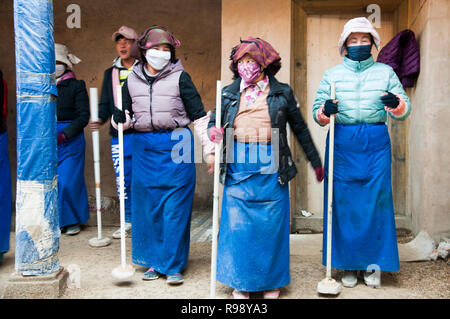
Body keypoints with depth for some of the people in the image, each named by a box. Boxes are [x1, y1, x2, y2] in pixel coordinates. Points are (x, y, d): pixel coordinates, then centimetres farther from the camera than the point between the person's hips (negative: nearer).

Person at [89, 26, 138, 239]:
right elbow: (105, 103, 13)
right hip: (119, 135, 4)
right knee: (123, 181, 8)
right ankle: (128, 222, 21)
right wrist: (100, 119, -6)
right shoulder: (110, 73, 15)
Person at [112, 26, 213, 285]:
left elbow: (198, 114, 0)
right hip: (144, 148, 4)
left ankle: (173, 265, 12)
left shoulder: (180, 77, 0)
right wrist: (122, 121, -4)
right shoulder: (132, 80, 11)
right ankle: (154, 262, 23)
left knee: (175, 208, 0)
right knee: (147, 207, 8)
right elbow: (122, 116, 19)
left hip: (176, 145, -3)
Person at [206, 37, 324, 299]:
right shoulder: (228, 93, 12)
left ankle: (272, 281, 20)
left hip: (271, 166, -1)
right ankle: (241, 282, 17)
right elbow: (214, 121, 18)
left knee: (272, 223, 4)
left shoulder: (282, 92, 8)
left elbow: (300, 128, 13)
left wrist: (316, 161, 16)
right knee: (237, 222, 2)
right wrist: (213, 149, -4)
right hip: (238, 166, 1)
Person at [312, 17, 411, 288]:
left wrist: (396, 104, -18)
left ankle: (373, 264, 13)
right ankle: (349, 265, 13)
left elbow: (403, 111, 5)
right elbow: (317, 114, 6)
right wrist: (325, 111, -17)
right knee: (343, 202, 0)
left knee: (376, 201, -1)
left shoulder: (386, 72, 11)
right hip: (342, 144, 0)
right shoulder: (332, 75, 11)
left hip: (376, 143, 0)